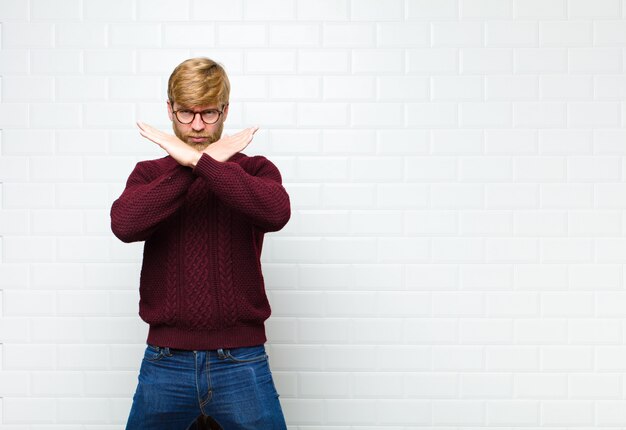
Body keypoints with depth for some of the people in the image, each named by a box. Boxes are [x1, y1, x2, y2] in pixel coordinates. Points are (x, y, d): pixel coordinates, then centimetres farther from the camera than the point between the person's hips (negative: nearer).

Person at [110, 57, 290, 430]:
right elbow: (124, 225, -16)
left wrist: (199, 160, -22)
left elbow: (276, 213, -22)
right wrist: (202, 162, -17)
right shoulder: (150, 174, 5)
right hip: (165, 362, 2)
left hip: (241, 361, -1)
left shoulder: (254, 170, 1)